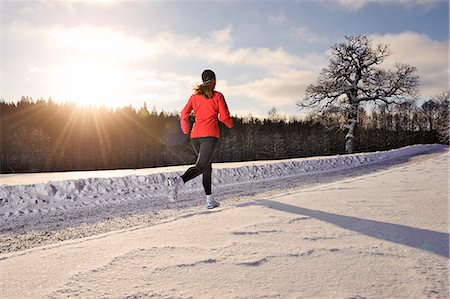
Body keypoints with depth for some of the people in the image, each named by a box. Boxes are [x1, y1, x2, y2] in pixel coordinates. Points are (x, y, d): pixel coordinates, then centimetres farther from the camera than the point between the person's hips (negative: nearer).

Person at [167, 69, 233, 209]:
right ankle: (179, 180, -41)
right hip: (210, 134, -5)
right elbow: (224, 117, -3)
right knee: (201, 165, -16)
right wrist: (230, 125, 17)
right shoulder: (217, 96, 3)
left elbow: (184, 114, 8)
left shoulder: (195, 96, 15)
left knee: (207, 167, 15)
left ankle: (210, 200, 14)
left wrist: (185, 129, 24)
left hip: (195, 135, 6)